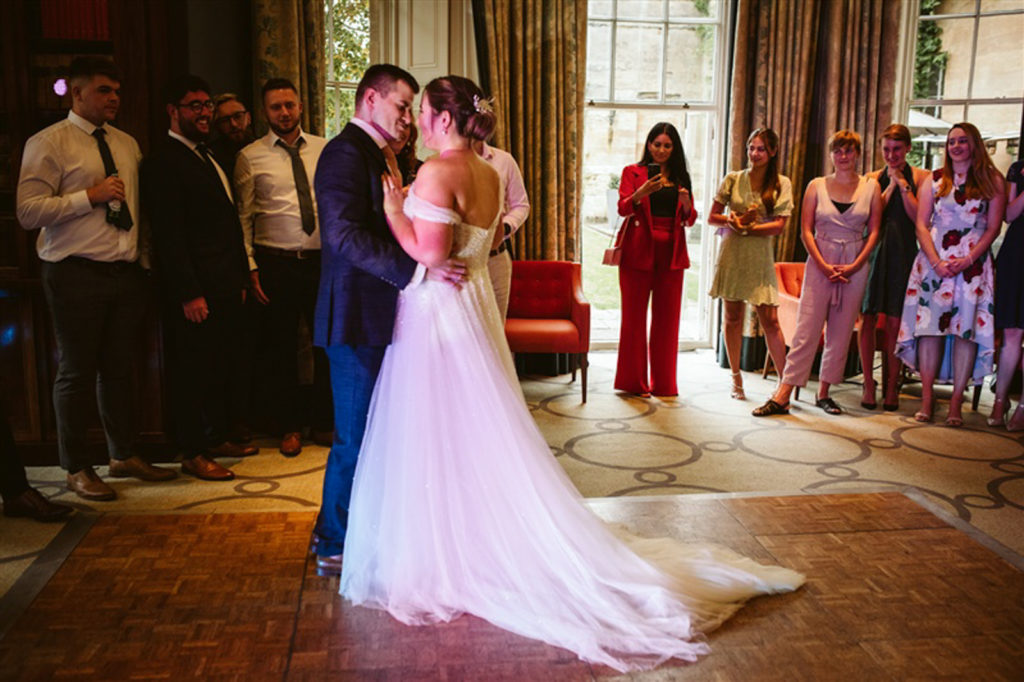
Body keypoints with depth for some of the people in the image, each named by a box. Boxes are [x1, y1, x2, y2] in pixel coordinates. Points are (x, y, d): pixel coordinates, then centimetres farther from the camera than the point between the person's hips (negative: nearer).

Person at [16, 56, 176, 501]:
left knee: (120, 367, 13)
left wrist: (144, 256, 11)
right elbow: (28, 212, -12)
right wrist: (90, 195, -17)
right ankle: (77, 469, 17)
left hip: (127, 272, 6)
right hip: (77, 275, -6)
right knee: (77, 372, 3)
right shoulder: (49, 143, -5)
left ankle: (124, 455, 27)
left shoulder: (127, 144, 15)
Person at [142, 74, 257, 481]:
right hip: (197, 289, -9)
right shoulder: (164, 163, -10)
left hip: (226, 284, 9)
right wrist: (189, 293, -20)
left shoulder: (209, 158, 18)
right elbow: (169, 235, -16)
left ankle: (217, 439, 28)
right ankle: (193, 454, 11)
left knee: (221, 365, 15)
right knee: (194, 368, 0)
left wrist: (241, 277, 16)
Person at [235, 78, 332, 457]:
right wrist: (250, 268, -6)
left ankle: (324, 424, 22)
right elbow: (243, 216, 1)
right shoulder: (251, 157, 2)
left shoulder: (325, 150, 8)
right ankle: (291, 426, 23)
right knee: (281, 348, 6)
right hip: (275, 262, -2)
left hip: (323, 259, 2)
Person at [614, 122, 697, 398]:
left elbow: (690, 219, 11)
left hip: (670, 252, 3)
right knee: (635, 315, -1)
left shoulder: (681, 177, 15)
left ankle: (664, 383, 13)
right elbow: (623, 208, -8)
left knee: (666, 317, 4)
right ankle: (634, 382, 8)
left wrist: (686, 204, -10)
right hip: (639, 251, -3)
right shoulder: (633, 172, 6)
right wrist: (642, 193, -26)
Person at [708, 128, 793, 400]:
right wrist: (734, 221, -13)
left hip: (760, 256, -1)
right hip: (731, 254, 1)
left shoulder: (781, 184, 2)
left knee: (770, 319, -6)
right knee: (733, 317, 6)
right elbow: (712, 217, 6)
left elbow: (779, 225, -5)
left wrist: (747, 227, -15)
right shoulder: (733, 180, 5)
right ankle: (736, 378, 17)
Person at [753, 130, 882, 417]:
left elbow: (874, 231, 3)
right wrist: (825, 266, -10)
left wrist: (854, 266, -8)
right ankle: (782, 395, -6)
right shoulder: (817, 186, 4)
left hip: (855, 267, 1)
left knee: (840, 334, 5)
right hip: (819, 264, -1)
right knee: (806, 330, -6)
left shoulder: (870, 187, 6)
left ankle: (824, 393, 16)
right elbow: (806, 230, 0)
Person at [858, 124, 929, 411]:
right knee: (867, 319, -2)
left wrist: (903, 185, -7)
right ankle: (868, 385, 6)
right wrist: (890, 186, -4)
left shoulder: (920, 176, 5)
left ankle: (891, 387, 8)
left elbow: (917, 216, -5)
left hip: (903, 253, -2)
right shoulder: (873, 178, 11)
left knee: (895, 322, -2)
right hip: (874, 250, 2)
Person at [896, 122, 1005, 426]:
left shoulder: (992, 181, 7)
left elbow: (993, 227, 2)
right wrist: (936, 261, -9)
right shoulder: (934, 180, 11)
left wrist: (968, 260, -11)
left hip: (973, 261, -1)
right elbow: (921, 224, 5)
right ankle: (927, 398, 0)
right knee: (929, 325, -5)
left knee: (967, 327, -6)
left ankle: (956, 402, -2)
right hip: (934, 260, 1)